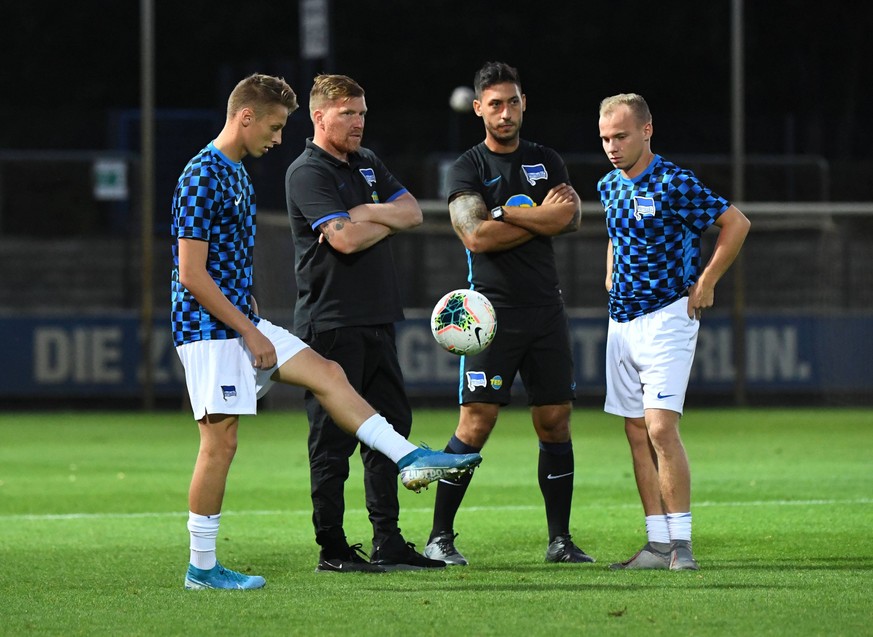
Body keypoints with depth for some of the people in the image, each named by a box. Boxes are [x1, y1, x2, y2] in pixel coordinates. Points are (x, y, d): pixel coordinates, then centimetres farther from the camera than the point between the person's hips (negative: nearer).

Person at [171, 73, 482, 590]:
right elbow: (192, 274, -20)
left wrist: (255, 320, 15)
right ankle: (202, 567, -1)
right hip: (209, 329, -10)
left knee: (327, 373, 5)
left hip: (241, 322, 10)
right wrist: (250, 333, -18)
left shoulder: (237, 174, 15)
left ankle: (409, 458, 5)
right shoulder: (202, 178, -16)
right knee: (221, 440, -7)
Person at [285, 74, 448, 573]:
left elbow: (413, 213, 8)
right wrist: (387, 222, -4)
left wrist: (367, 213, -8)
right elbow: (345, 238, -20)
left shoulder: (367, 163, 18)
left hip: (377, 318, 9)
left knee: (390, 425, 9)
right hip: (331, 322, -8)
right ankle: (332, 550, 0)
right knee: (334, 436, -5)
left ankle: (388, 543, 14)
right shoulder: (307, 173, -9)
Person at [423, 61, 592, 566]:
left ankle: (561, 539, 10)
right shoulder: (468, 169, 1)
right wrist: (540, 218, -8)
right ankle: (440, 537, -2)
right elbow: (476, 237, -14)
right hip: (494, 312, -4)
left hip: (547, 311, 4)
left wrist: (507, 214, -12)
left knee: (556, 422, 3)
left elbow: (572, 217, -3)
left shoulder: (546, 161, 14)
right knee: (476, 424, -9)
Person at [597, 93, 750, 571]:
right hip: (622, 322, 8)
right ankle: (658, 545, 7)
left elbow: (736, 223, -9)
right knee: (637, 433, 5)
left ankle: (681, 543, -13)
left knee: (661, 428, -16)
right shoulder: (609, 187, 9)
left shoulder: (674, 185, -13)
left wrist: (705, 284, -8)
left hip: (667, 317, -7)